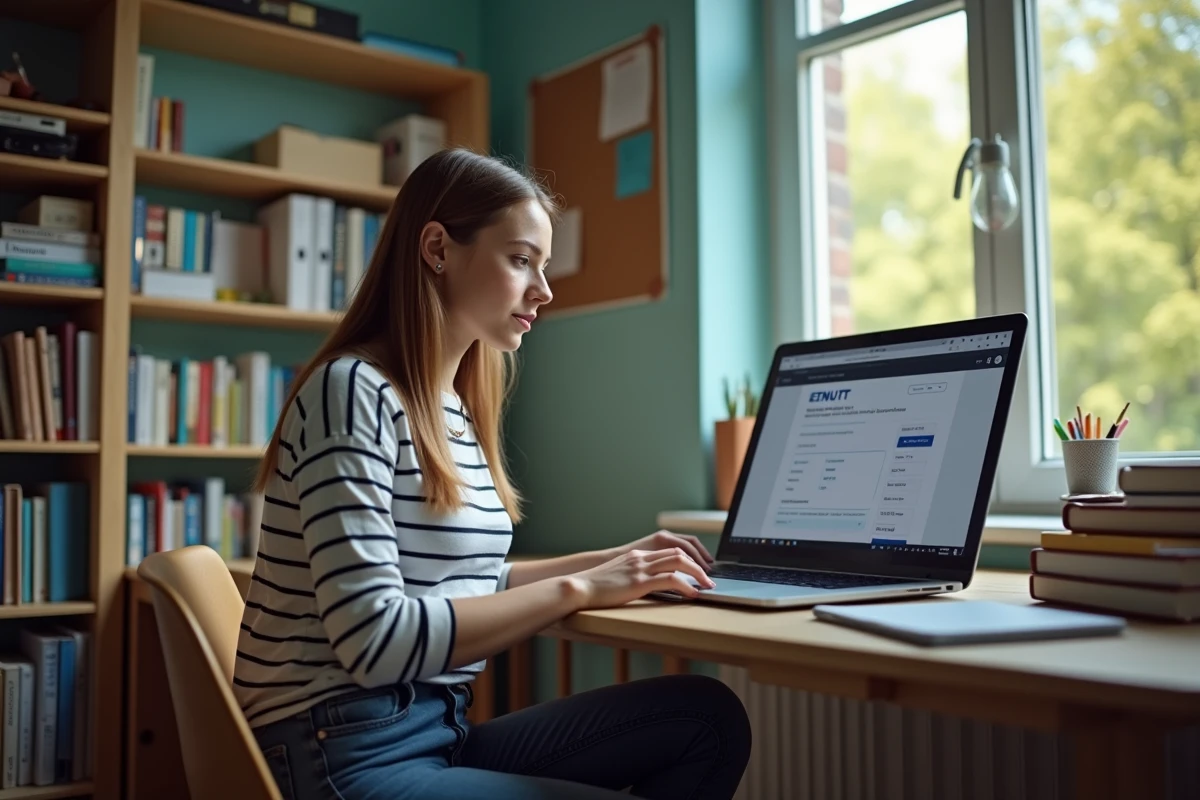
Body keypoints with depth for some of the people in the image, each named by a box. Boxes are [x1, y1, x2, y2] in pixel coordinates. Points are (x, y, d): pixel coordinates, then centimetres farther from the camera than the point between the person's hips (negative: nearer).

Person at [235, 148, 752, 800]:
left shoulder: (455, 410, 10)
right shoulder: (353, 389, -16)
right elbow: (375, 639, -24)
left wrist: (610, 561, 9)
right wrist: (577, 588, -18)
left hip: (437, 731, 8)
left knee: (707, 717, -4)